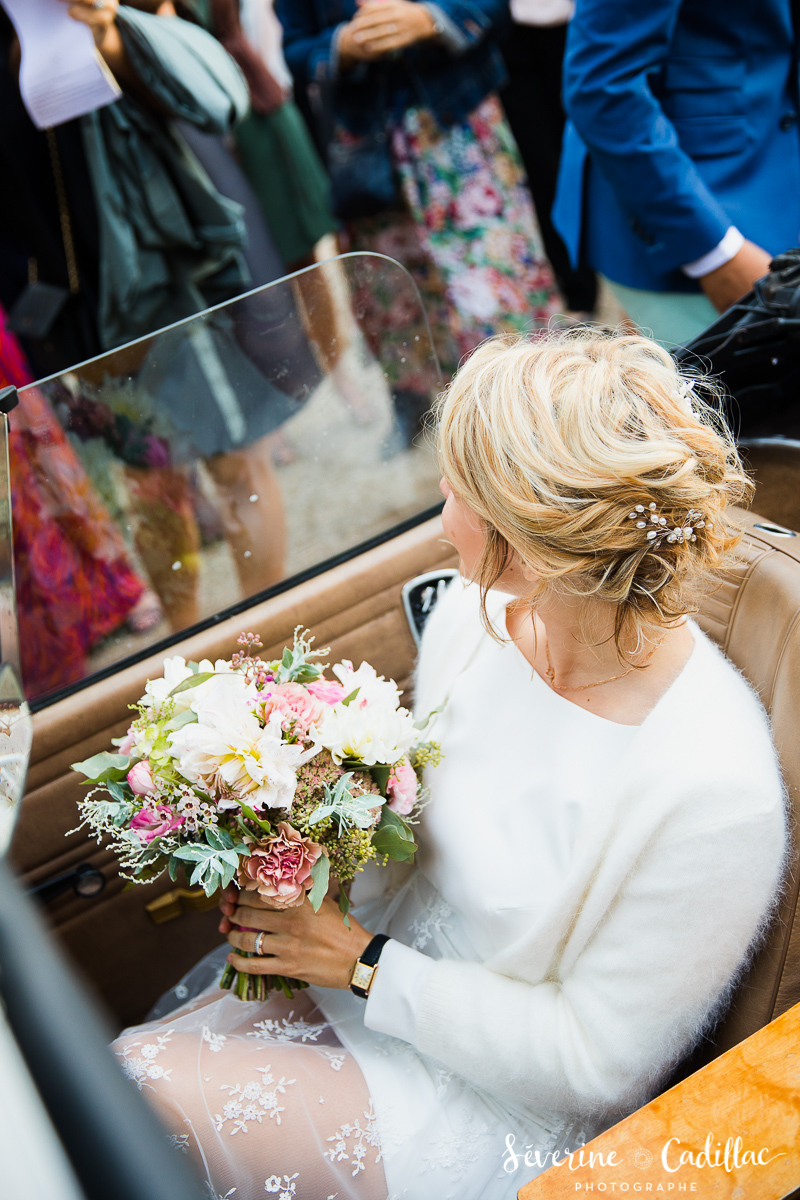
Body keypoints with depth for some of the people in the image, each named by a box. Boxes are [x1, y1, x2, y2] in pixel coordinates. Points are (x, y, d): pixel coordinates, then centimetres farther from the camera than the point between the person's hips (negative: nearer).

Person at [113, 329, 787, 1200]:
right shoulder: (473, 614, -11)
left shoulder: (715, 796, -32)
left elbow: (596, 1067, -20)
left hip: (498, 1109, -6)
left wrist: (366, 966, -19)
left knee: (130, 1104, -15)